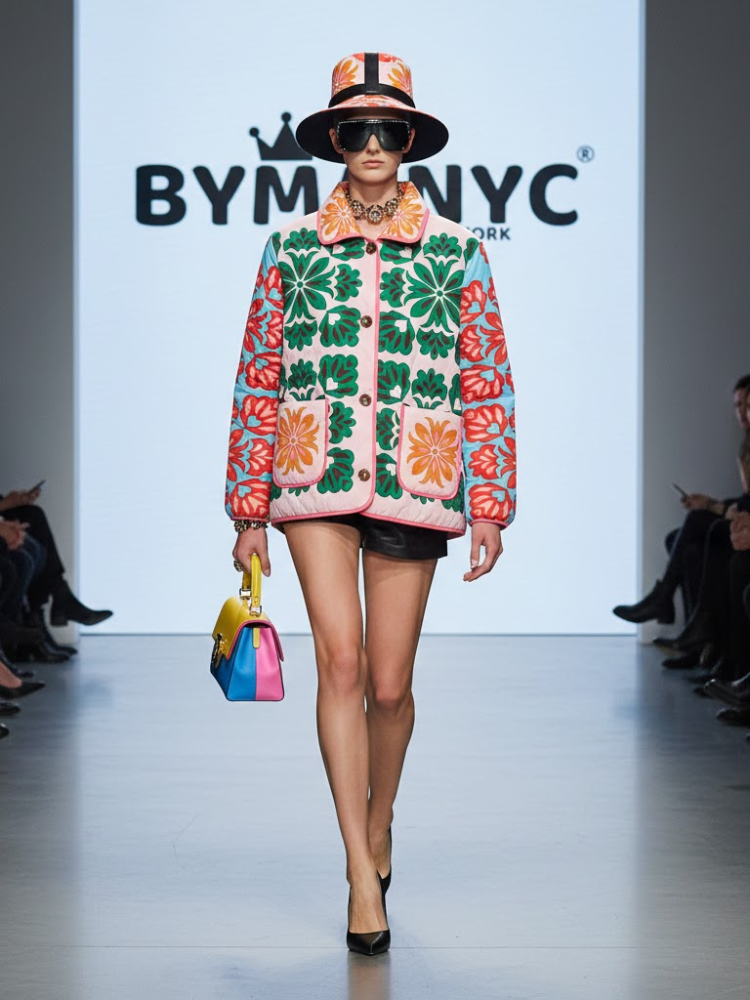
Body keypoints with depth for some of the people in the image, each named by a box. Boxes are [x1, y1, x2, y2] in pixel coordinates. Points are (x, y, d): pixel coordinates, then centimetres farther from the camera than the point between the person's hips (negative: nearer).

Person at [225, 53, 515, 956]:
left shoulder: (456, 252, 4)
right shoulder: (292, 249, 6)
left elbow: (490, 387, 5)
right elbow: (257, 381, 8)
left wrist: (490, 507, -1)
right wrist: (249, 508, 5)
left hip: (414, 485, 0)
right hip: (314, 477, 0)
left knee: (389, 684, 4)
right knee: (340, 663, -13)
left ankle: (380, 823, 33)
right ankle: (362, 874, -7)